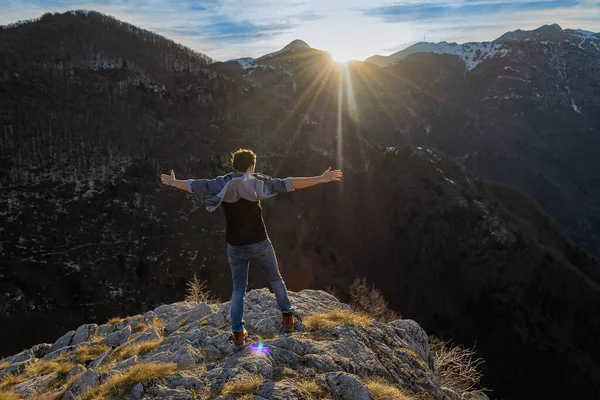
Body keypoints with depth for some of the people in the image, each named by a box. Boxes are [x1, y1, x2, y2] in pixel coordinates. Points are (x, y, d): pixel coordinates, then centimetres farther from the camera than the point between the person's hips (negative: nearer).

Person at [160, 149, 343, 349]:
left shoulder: (221, 184, -3)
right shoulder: (257, 181, -10)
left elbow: (193, 185, 5)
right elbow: (287, 184, -17)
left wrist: (172, 181, 25)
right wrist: (321, 179, -17)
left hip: (235, 247, 2)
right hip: (259, 244, -2)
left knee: (238, 289, 16)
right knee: (275, 279, 21)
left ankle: (238, 334, 12)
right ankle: (287, 317, 31)